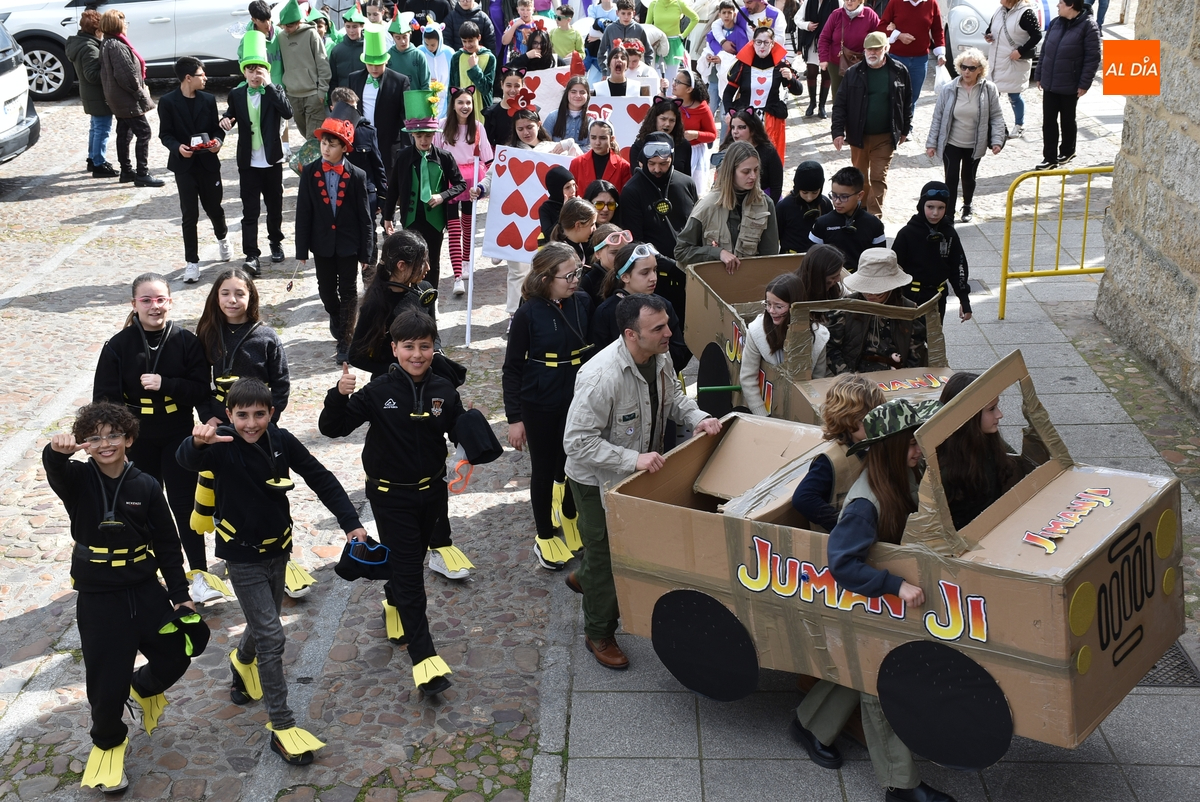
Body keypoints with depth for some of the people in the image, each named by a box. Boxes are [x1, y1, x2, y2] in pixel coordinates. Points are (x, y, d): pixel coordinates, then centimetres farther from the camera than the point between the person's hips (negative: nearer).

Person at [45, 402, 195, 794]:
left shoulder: (146, 486, -4)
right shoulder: (78, 480, -7)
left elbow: (168, 546, 1)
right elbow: (55, 469, -33)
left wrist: (180, 595, 1)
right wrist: (57, 449, -57)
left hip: (145, 590, 2)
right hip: (97, 598, -2)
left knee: (176, 655, 10)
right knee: (107, 678, 0)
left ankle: (143, 687, 46)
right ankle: (107, 741, 30)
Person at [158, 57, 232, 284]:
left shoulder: (208, 100, 2)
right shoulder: (168, 102, -6)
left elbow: (217, 128, 7)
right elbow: (165, 134, -4)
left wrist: (218, 141, -15)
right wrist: (177, 147, -23)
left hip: (208, 163, 3)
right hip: (184, 165, -2)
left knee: (214, 207, 14)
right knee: (189, 215, 0)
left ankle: (222, 238, 46)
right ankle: (191, 261, 9)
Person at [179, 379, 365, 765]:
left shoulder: (282, 441, -10)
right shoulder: (222, 444, -21)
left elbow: (321, 479, -2)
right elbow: (188, 459, -43)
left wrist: (350, 522, -8)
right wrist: (197, 442, -66)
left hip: (277, 550, 5)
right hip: (242, 556, -5)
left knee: (264, 624, 23)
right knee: (272, 637, -9)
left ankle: (241, 663, 57)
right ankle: (281, 726, 0)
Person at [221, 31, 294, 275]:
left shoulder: (275, 91, -3)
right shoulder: (236, 94, 1)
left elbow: (288, 112, -20)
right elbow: (230, 116, 11)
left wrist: (268, 85, -22)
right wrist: (225, 120, -14)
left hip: (272, 161, 0)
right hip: (248, 163, 0)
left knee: (275, 206, 15)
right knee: (250, 210, -3)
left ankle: (275, 241, 37)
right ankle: (251, 255, -3)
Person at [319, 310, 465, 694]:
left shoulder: (444, 391, -6)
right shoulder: (378, 392, -14)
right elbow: (332, 428, -12)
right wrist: (339, 395, -30)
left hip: (431, 491, 4)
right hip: (390, 496, -4)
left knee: (414, 560, 22)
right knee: (409, 572, -4)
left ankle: (394, 605, 52)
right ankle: (423, 656, -1)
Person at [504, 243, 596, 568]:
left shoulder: (584, 303, -7)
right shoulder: (528, 315, -16)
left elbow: (594, 346, 2)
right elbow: (512, 368, -9)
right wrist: (514, 418, -9)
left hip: (578, 401, 3)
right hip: (539, 406, -3)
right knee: (545, 469, 12)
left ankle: (568, 518, 41)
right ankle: (545, 538, 30)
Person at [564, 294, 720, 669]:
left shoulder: (660, 358, -11)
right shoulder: (601, 377, -37)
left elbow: (673, 394, 11)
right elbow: (577, 442, -34)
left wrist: (697, 417, -8)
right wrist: (633, 459, -39)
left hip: (639, 472, 8)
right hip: (597, 481, -7)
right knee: (606, 556, 10)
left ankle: (585, 578, 57)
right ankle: (599, 635, 34)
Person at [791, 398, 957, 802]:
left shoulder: (909, 476, -9)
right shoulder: (866, 503, -34)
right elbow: (841, 563, -39)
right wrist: (896, 585, -44)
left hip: (890, 597, 7)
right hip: (864, 603, -7)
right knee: (880, 685, 7)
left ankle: (810, 725, 46)